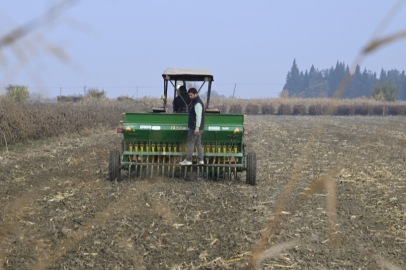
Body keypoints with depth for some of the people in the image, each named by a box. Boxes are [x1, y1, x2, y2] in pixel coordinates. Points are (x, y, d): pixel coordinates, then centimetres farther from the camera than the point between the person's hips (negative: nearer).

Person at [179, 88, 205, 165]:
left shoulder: (197, 103, -16)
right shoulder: (195, 102, 17)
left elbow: (199, 116, -25)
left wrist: (197, 128, -31)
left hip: (195, 128, -10)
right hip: (196, 128, 10)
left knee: (190, 143, -6)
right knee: (198, 143, 10)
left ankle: (188, 160, -3)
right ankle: (201, 160, 9)